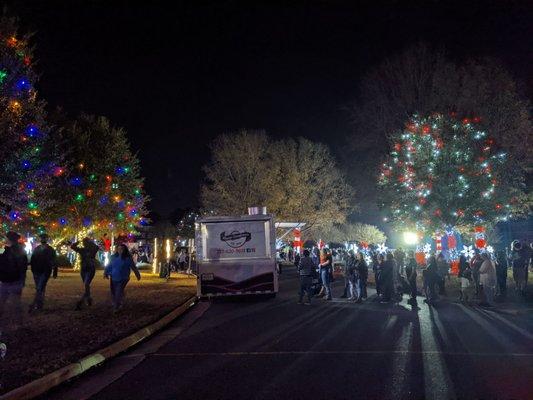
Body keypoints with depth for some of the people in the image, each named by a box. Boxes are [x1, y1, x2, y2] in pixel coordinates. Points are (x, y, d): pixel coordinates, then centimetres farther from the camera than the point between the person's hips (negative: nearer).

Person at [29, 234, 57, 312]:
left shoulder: (50, 250, 0)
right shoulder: (36, 249, 11)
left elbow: (53, 261, -2)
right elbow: (32, 260, 12)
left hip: (45, 272, -5)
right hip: (36, 271, 5)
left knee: (40, 288, -13)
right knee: (40, 289, 12)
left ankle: (34, 305, -16)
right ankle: (40, 304, 21)